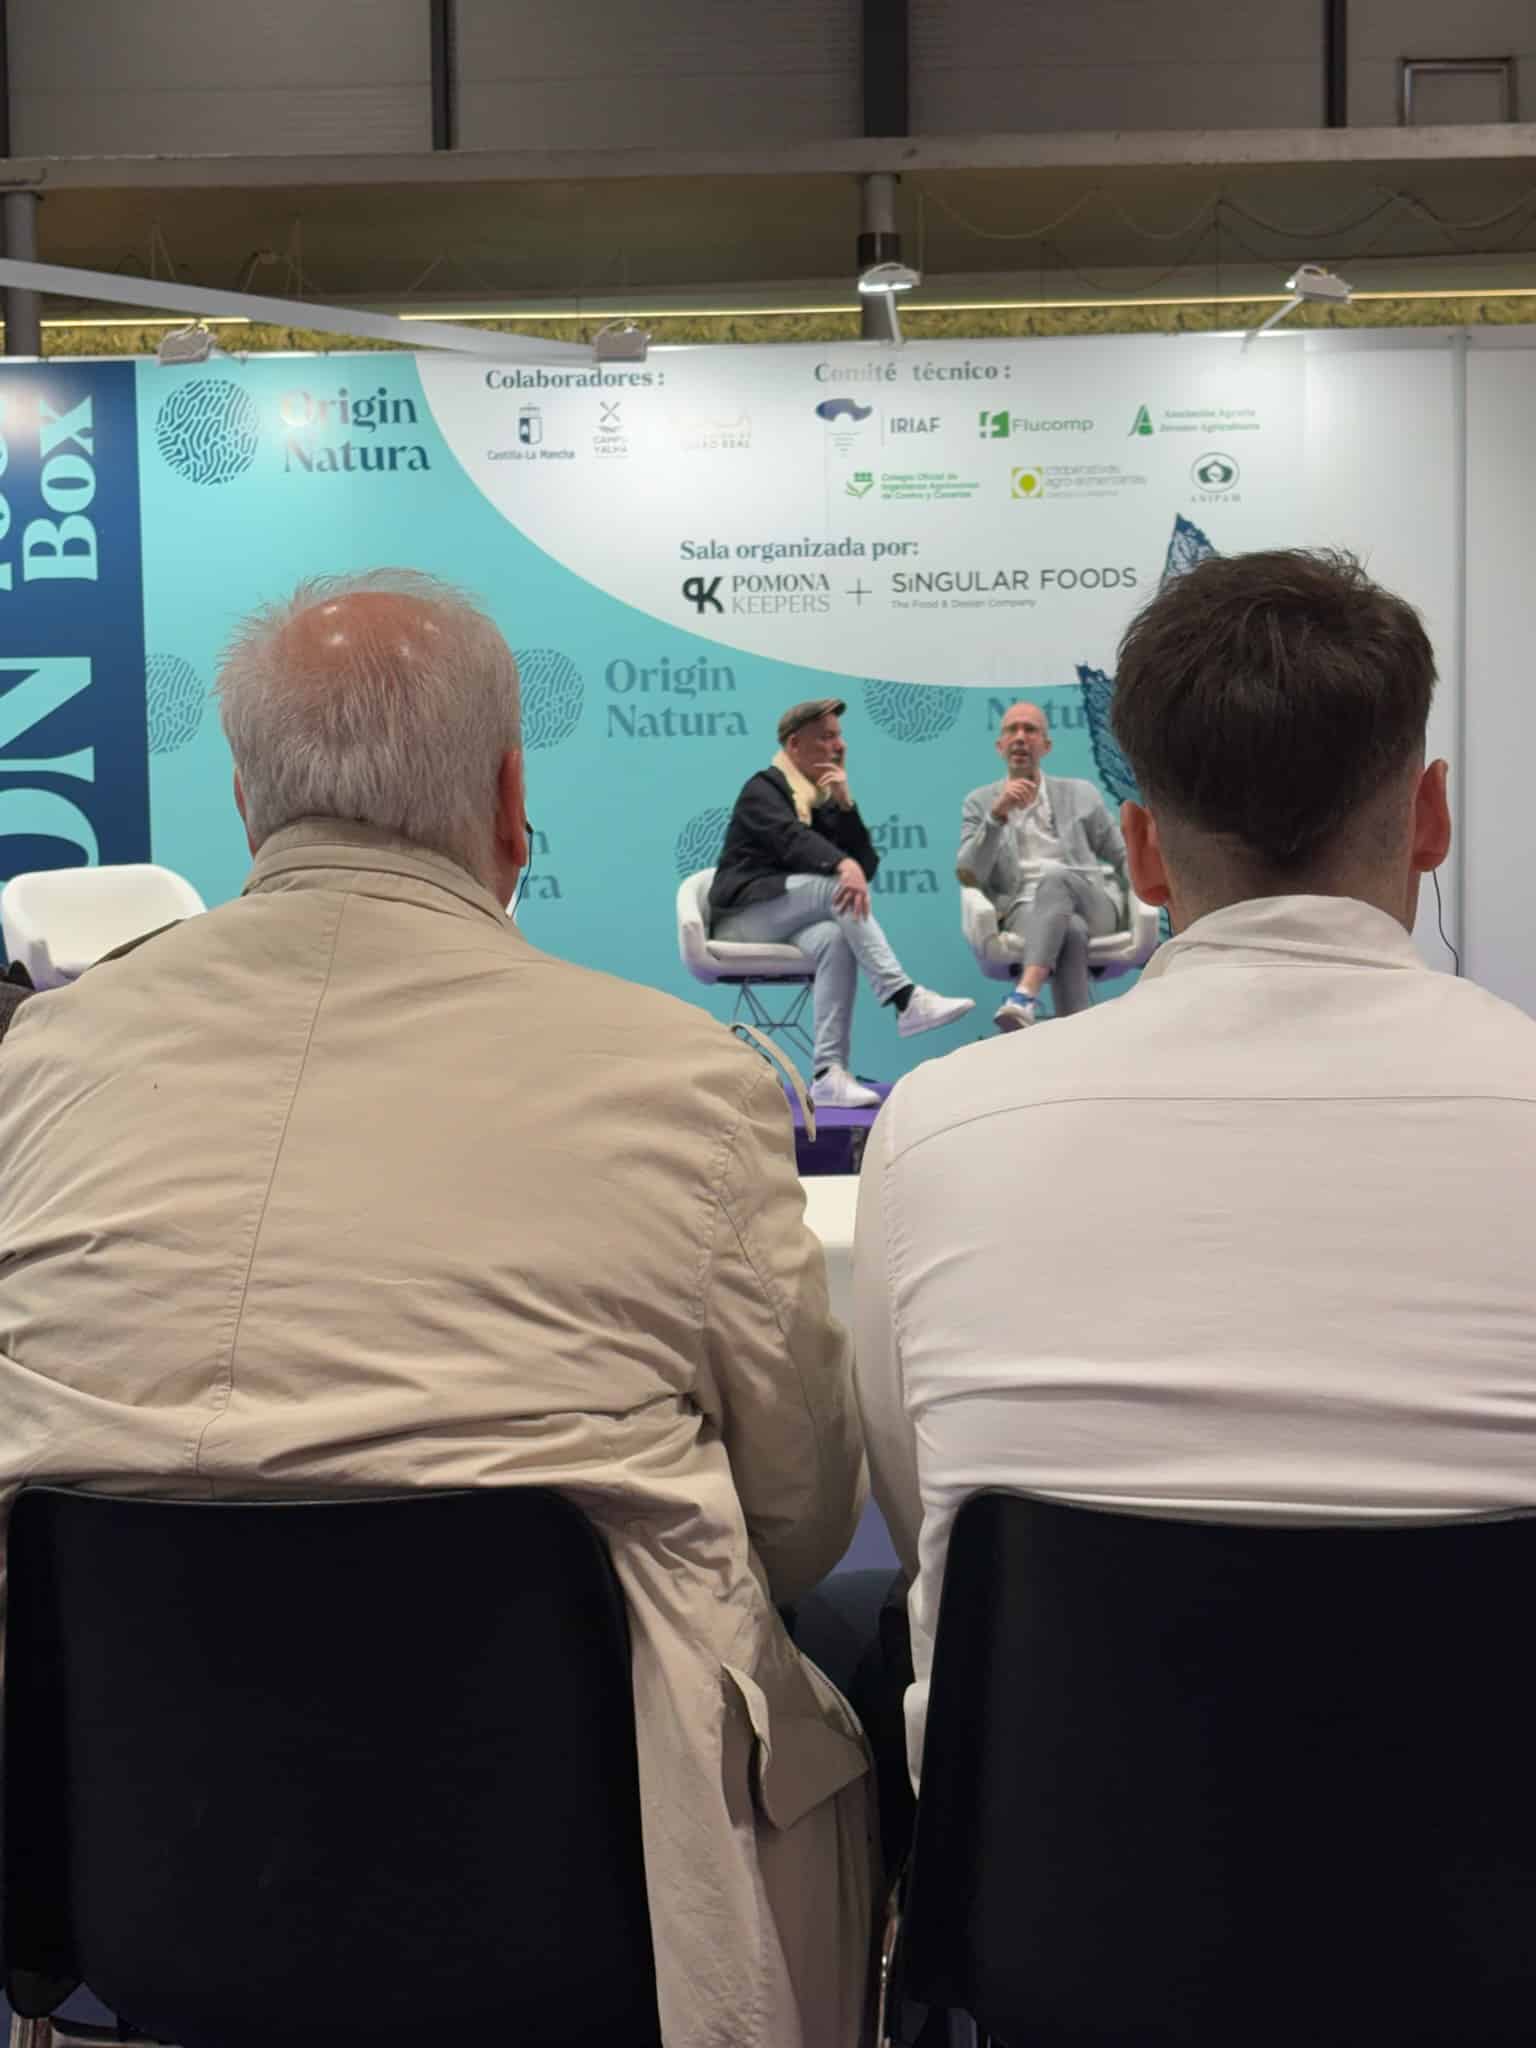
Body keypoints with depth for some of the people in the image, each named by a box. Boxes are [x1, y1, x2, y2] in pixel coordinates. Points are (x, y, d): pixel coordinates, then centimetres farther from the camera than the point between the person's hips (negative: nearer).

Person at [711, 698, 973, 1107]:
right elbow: (793, 840, -24)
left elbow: (867, 864, 8)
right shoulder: (764, 788, -1)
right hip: (744, 915, -5)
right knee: (837, 886, -31)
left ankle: (828, 1074, -42)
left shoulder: (825, 797, 19)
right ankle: (906, 999, -39)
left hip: (786, 924, 5)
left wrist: (845, 804, -3)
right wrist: (844, 866, -41)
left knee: (835, 939, -32)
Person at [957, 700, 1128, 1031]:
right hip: (1023, 908, -1)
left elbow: (1124, 857, 22)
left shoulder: (1080, 795, 19)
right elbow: (969, 875, 1)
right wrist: (997, 815, -13)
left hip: (1089, 907, 1)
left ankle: (1024, 995, -54)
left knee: (1055, 878, -37)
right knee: (1071, 931, -38)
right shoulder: (980, 802, 16)